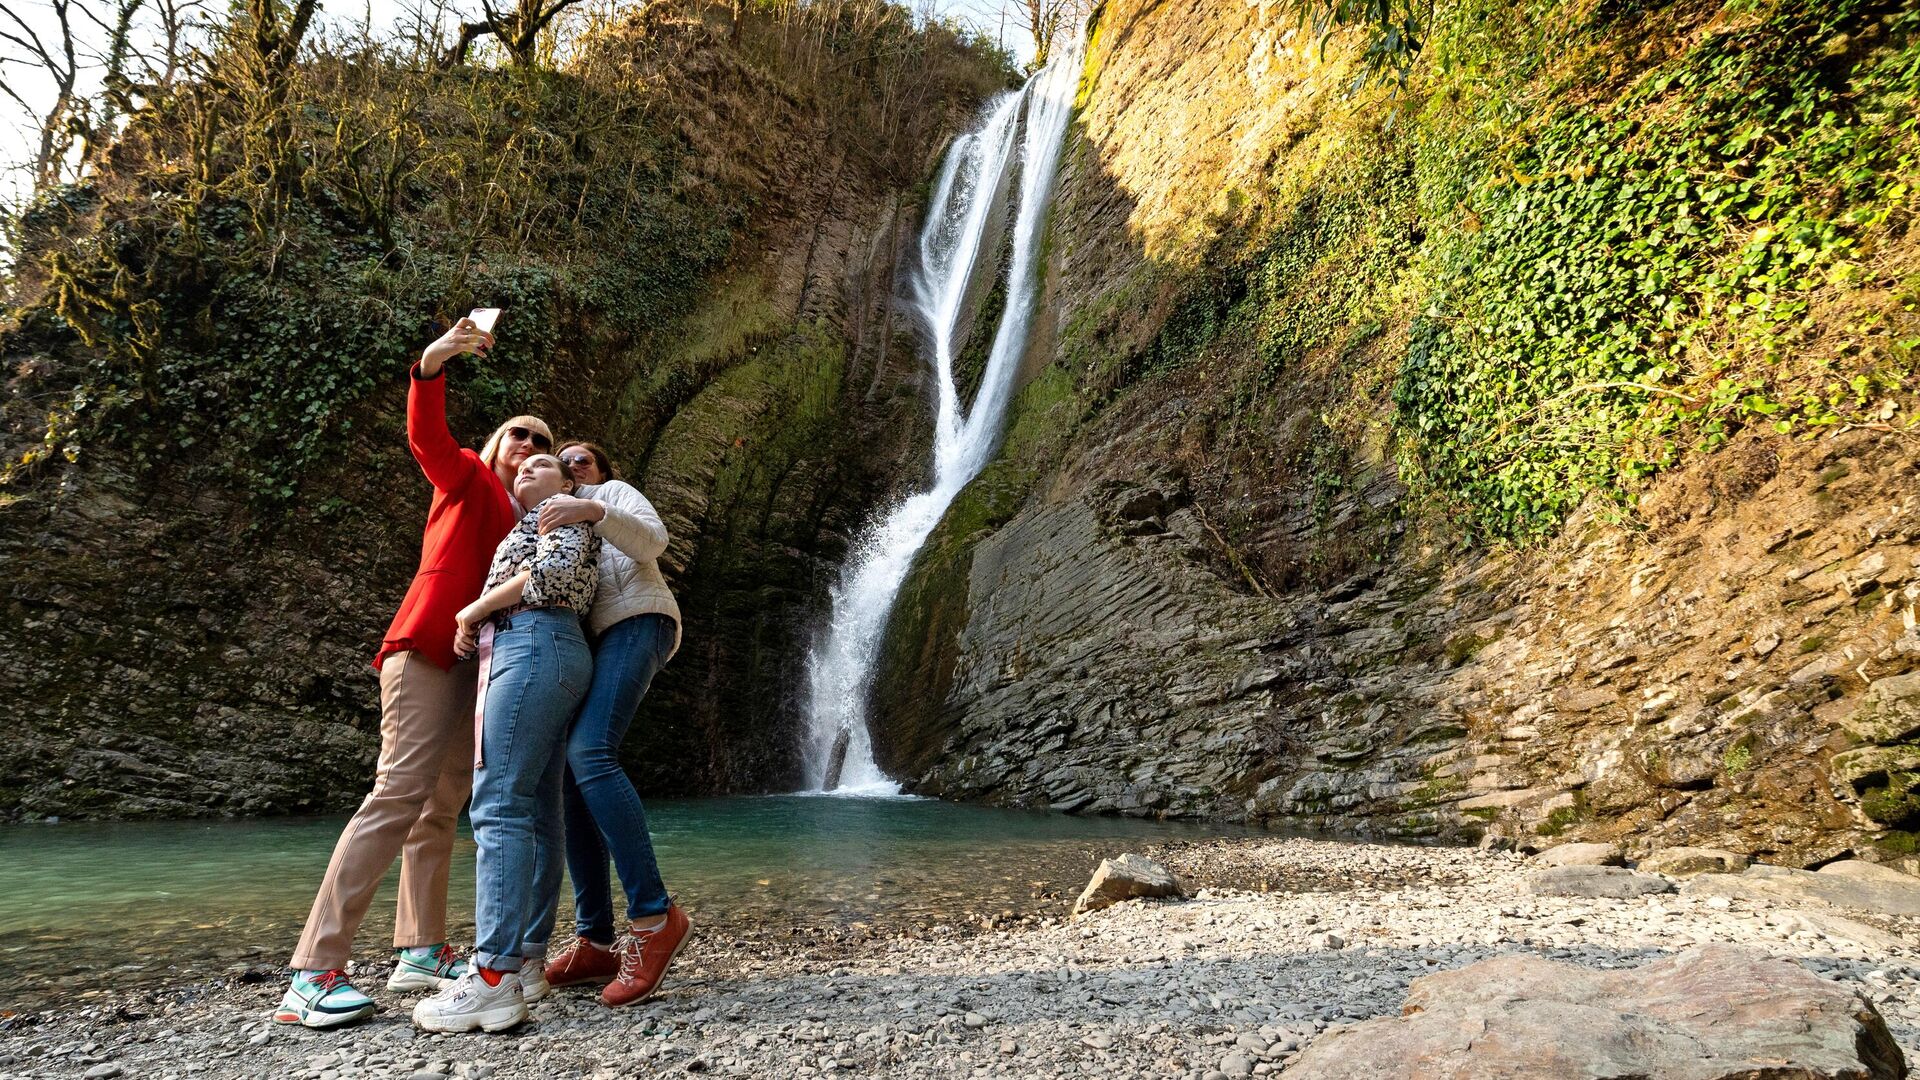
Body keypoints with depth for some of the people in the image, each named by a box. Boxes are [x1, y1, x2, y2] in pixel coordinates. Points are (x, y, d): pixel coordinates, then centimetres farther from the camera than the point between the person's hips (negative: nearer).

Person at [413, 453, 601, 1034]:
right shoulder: (527, 532, 35)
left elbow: (554, 570, -10)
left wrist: (475, 609, -4)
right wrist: (474, 623, 14)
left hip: (535, 644, -9)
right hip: (520, 651, 9)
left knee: (499, 805, -18)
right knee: (535, 812, 3)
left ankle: (494, 979, -25)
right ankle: (525, 958, 4)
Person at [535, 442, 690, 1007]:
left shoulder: (614, 492, 19)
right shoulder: (550, 521, 36)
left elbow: (653, 538, -2)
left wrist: (593, 510, -17)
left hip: (635, 622, -7)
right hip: (587, 644, 7)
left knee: (588, 753, -27)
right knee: (568, 780, -6)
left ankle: (653, 914, -30)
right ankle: (595, 941, -5)